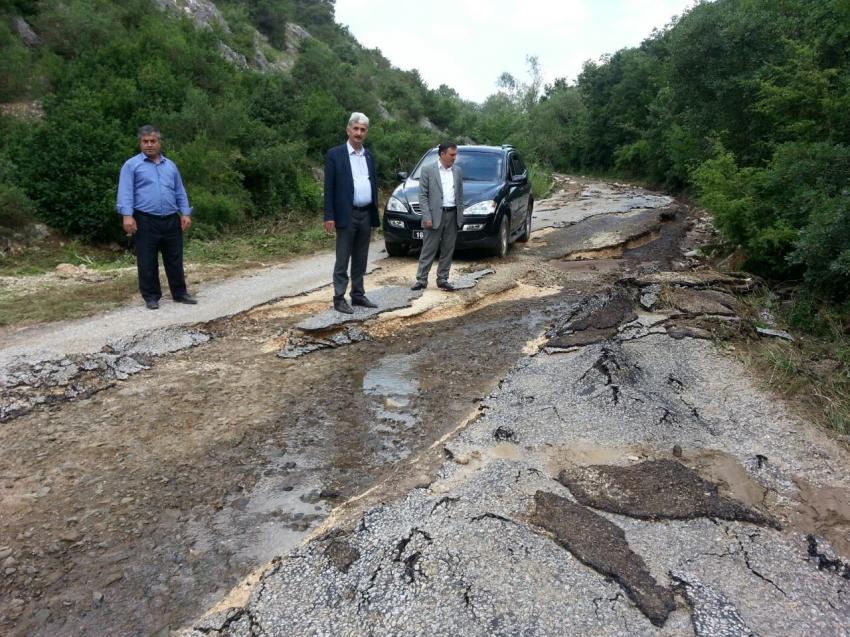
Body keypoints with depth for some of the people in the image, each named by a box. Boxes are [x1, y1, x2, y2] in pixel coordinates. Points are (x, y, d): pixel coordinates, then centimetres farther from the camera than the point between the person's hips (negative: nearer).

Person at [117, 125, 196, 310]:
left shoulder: (170, 165, 16)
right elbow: (125, 192, -7)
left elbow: (180, 192, 16)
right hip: (146, 221, -4)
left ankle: (179, 293, 19)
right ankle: (151, 296, 12)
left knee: (175, 259, 9)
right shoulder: (131, 165, 2)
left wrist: (185, 214, 4)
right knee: (147, 262, 2)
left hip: (171, 220, 4)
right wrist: (127, 215, -20)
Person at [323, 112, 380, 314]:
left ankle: (358, 295, 21)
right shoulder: (335, 154, -4)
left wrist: (374, 215, 10)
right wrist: (329, 216, -13)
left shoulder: (369, 156, 12)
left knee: (360, 260, 12)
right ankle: (339, 298, 6)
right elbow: (329, 187, -7)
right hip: (347, 215, -5)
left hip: (366, 215, 5)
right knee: (343, 260, 0)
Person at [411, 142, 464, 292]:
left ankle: (442, 279, 15)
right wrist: (427, 217, -12)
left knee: (448, 250, 7)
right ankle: (421, 279, 5)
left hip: (452, 215, 4)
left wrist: (460, 215, 8)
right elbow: (423, 195, -5)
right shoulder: (428, 170, -2)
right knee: (428, 250, -2)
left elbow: (460, 195, 15)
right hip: (435, 214, -4)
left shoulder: (458, 171, 12)